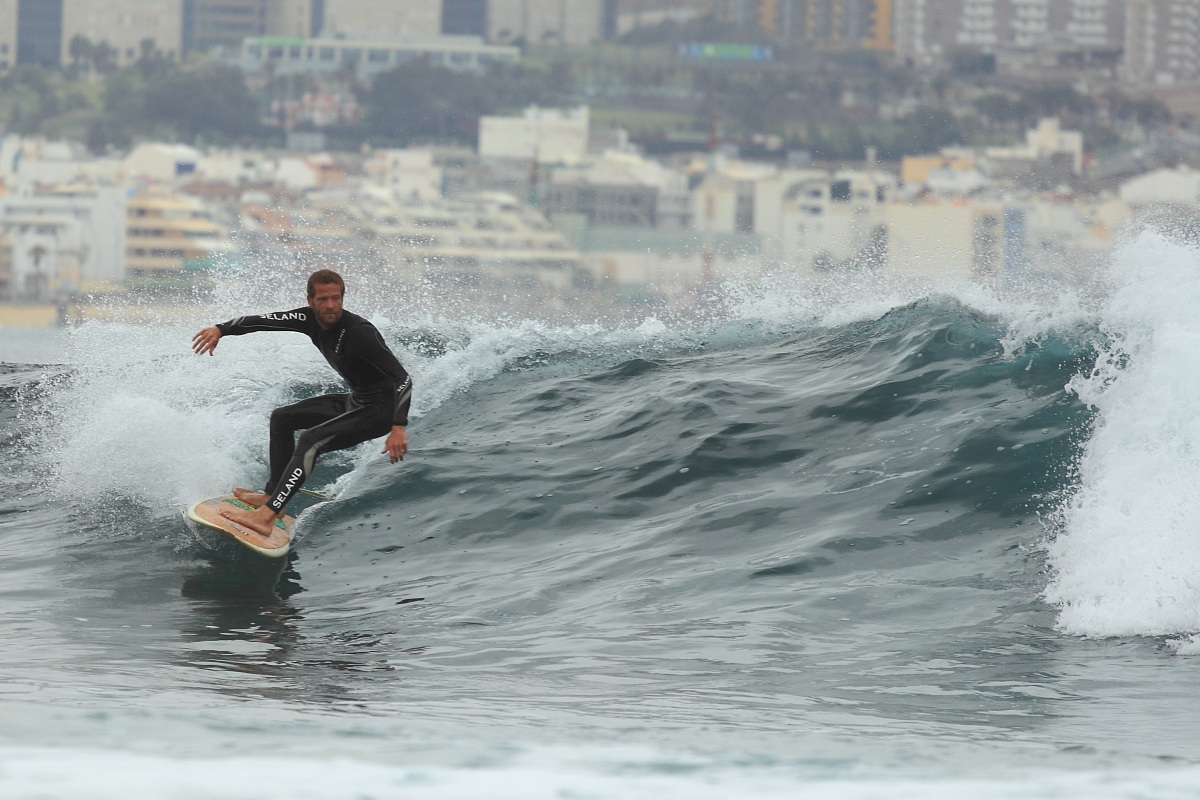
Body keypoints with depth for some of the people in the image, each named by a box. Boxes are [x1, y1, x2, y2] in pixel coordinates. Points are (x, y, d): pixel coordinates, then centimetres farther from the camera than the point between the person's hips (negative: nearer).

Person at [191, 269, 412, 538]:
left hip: (380, 410, -10)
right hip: (355, 401, 10)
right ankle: (273, 495, 21)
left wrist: (399, 427, -42)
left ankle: (266, 516, -29)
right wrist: (221, 329, -10)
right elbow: (263, 320, 4)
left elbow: (403, 379, -31)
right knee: (282, 418, 19)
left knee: (310, 441, -26)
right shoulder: (311, 319, -5)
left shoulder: (358, 332, -28)